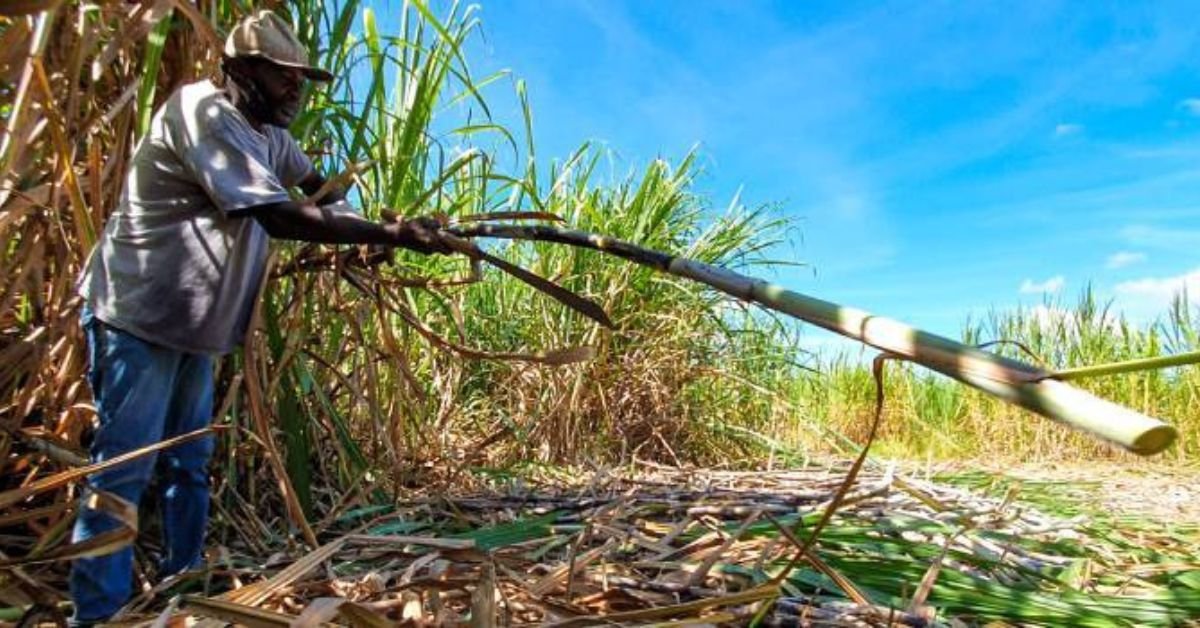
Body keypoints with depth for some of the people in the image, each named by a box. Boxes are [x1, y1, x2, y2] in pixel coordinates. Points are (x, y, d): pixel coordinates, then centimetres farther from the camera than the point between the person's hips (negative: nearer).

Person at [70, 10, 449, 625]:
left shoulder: (268, 130, 7)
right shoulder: (201, 112, -21)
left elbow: (316, 183, 25)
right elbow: (280, 217, -31)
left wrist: (360, 232, 6)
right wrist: (391, 234, -32)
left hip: (191, 319, 9)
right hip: (137, 314, -9)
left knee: (189, 464, 13)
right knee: (124, 467, -6)